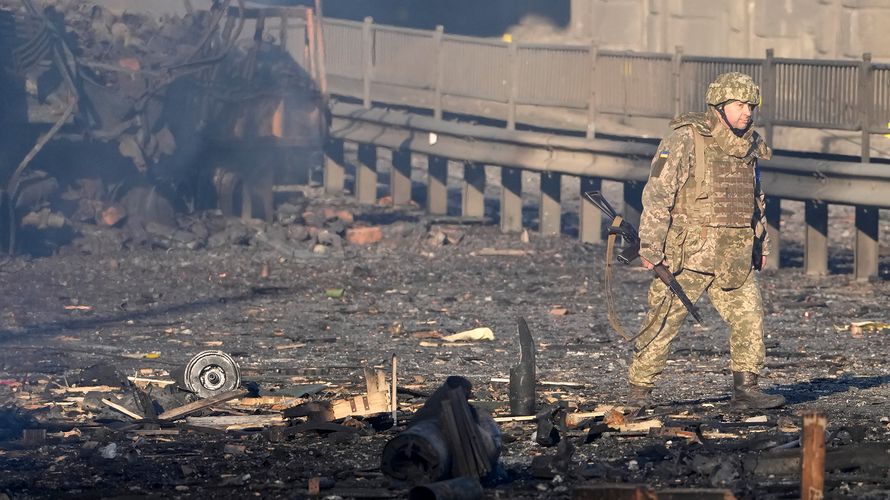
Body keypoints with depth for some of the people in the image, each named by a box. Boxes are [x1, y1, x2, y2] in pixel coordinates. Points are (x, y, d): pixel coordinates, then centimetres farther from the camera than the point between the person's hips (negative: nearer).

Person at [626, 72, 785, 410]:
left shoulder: (748, 147, 13)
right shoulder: (685, 140, -10)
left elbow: (755, 200, 25)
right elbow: (657, 193, -12)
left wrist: (761, 244, 24)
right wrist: (651, 246, -15)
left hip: (734, 257, 6)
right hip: (688, 252, -6)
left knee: (749, 316, -1)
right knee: (664, 321, -1)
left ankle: (745, 389, 4)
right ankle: (639, 390, 7)